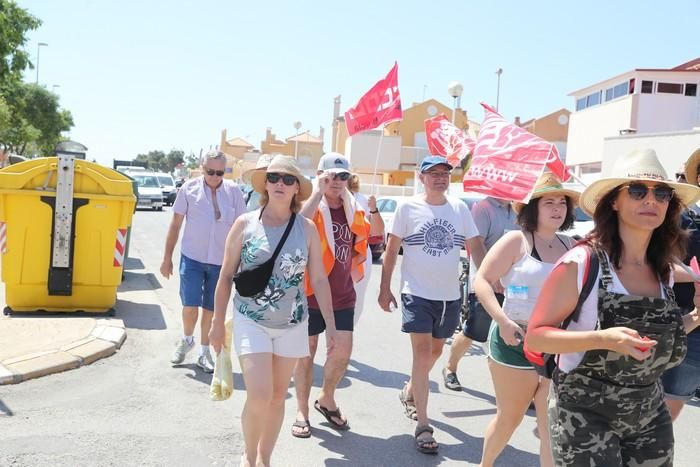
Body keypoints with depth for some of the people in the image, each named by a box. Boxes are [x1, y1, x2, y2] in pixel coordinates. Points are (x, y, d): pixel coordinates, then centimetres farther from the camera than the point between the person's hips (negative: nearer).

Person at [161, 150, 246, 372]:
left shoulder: (233, 192, 0)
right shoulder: (190, 188, -2)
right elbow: (176, 223, 4)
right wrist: (167, 257, 4)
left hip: (221, 261, 1)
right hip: (192, 258, -1)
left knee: (211, 309, 8)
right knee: (190, 306, -3)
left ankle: (204, 352, 25)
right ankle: (187, 339, 27)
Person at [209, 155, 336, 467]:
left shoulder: (307, 229, -3)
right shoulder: (245, 224, -6)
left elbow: (319, 279, 1)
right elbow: (226, 276, 0)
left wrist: (330, 325, 0)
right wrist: (218, 322, 2)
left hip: (292, 324, 2)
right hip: (251, 322, -2)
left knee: (278, 395, 13)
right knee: (259, 396, -11)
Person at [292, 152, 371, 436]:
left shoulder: (354, 209, 8)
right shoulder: (312, 206, -7)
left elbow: (362, 243, 22)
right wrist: (319, 190, -27)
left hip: (343, 293, 4)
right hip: (310, 291, -4)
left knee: (343, 350, -1)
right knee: (307, 352, 7)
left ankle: (327, 399, 25)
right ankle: (302, 411, 23)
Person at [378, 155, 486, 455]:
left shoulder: (460, 208, 3)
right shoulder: (408, 207, -5)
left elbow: (476, 247, 6)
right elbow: (391, 249, -1)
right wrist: (385, 288, -4)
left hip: (450, 295, 4)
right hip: (417, 293, -4)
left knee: (435, 352, 18)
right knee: (422, 355, -8)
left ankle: (409, 392, 44)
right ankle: (423, 427, -2)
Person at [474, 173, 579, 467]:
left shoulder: (571, 247, 9)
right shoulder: (517, 240, -6)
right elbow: (481, 281, -11)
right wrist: (503, 321, -21)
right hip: (517, 342, -4)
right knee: (509, 418, 11)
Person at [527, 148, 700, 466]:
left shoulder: (664, 271, 2)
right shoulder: (582, 263, -16)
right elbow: (535, 337, -15)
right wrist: (602, 339, -27)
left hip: (649, 418, 6)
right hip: (585, 416, -6)